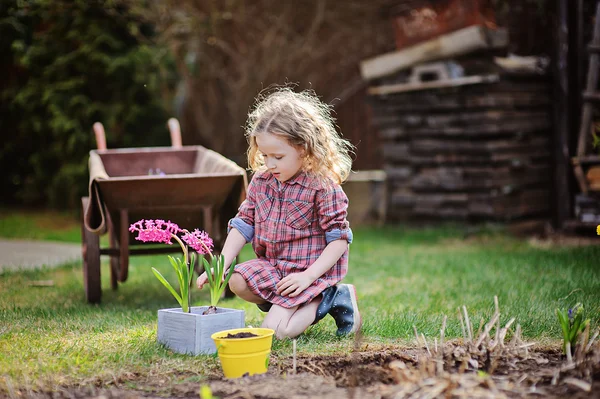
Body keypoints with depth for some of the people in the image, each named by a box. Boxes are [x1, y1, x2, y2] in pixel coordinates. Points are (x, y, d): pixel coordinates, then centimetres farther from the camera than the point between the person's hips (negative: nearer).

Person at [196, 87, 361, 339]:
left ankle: (332, 298, 2)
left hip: (312, 271, -6)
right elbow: (243, 224, 4)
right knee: (238, 281, -22)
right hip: (272, 266, 7)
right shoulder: (261, 180, 2)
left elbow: (339, 238, -15)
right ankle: (300, 305, -1)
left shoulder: (323, 186, -16)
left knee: (275, 330, -20)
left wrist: (308, 276, -23)